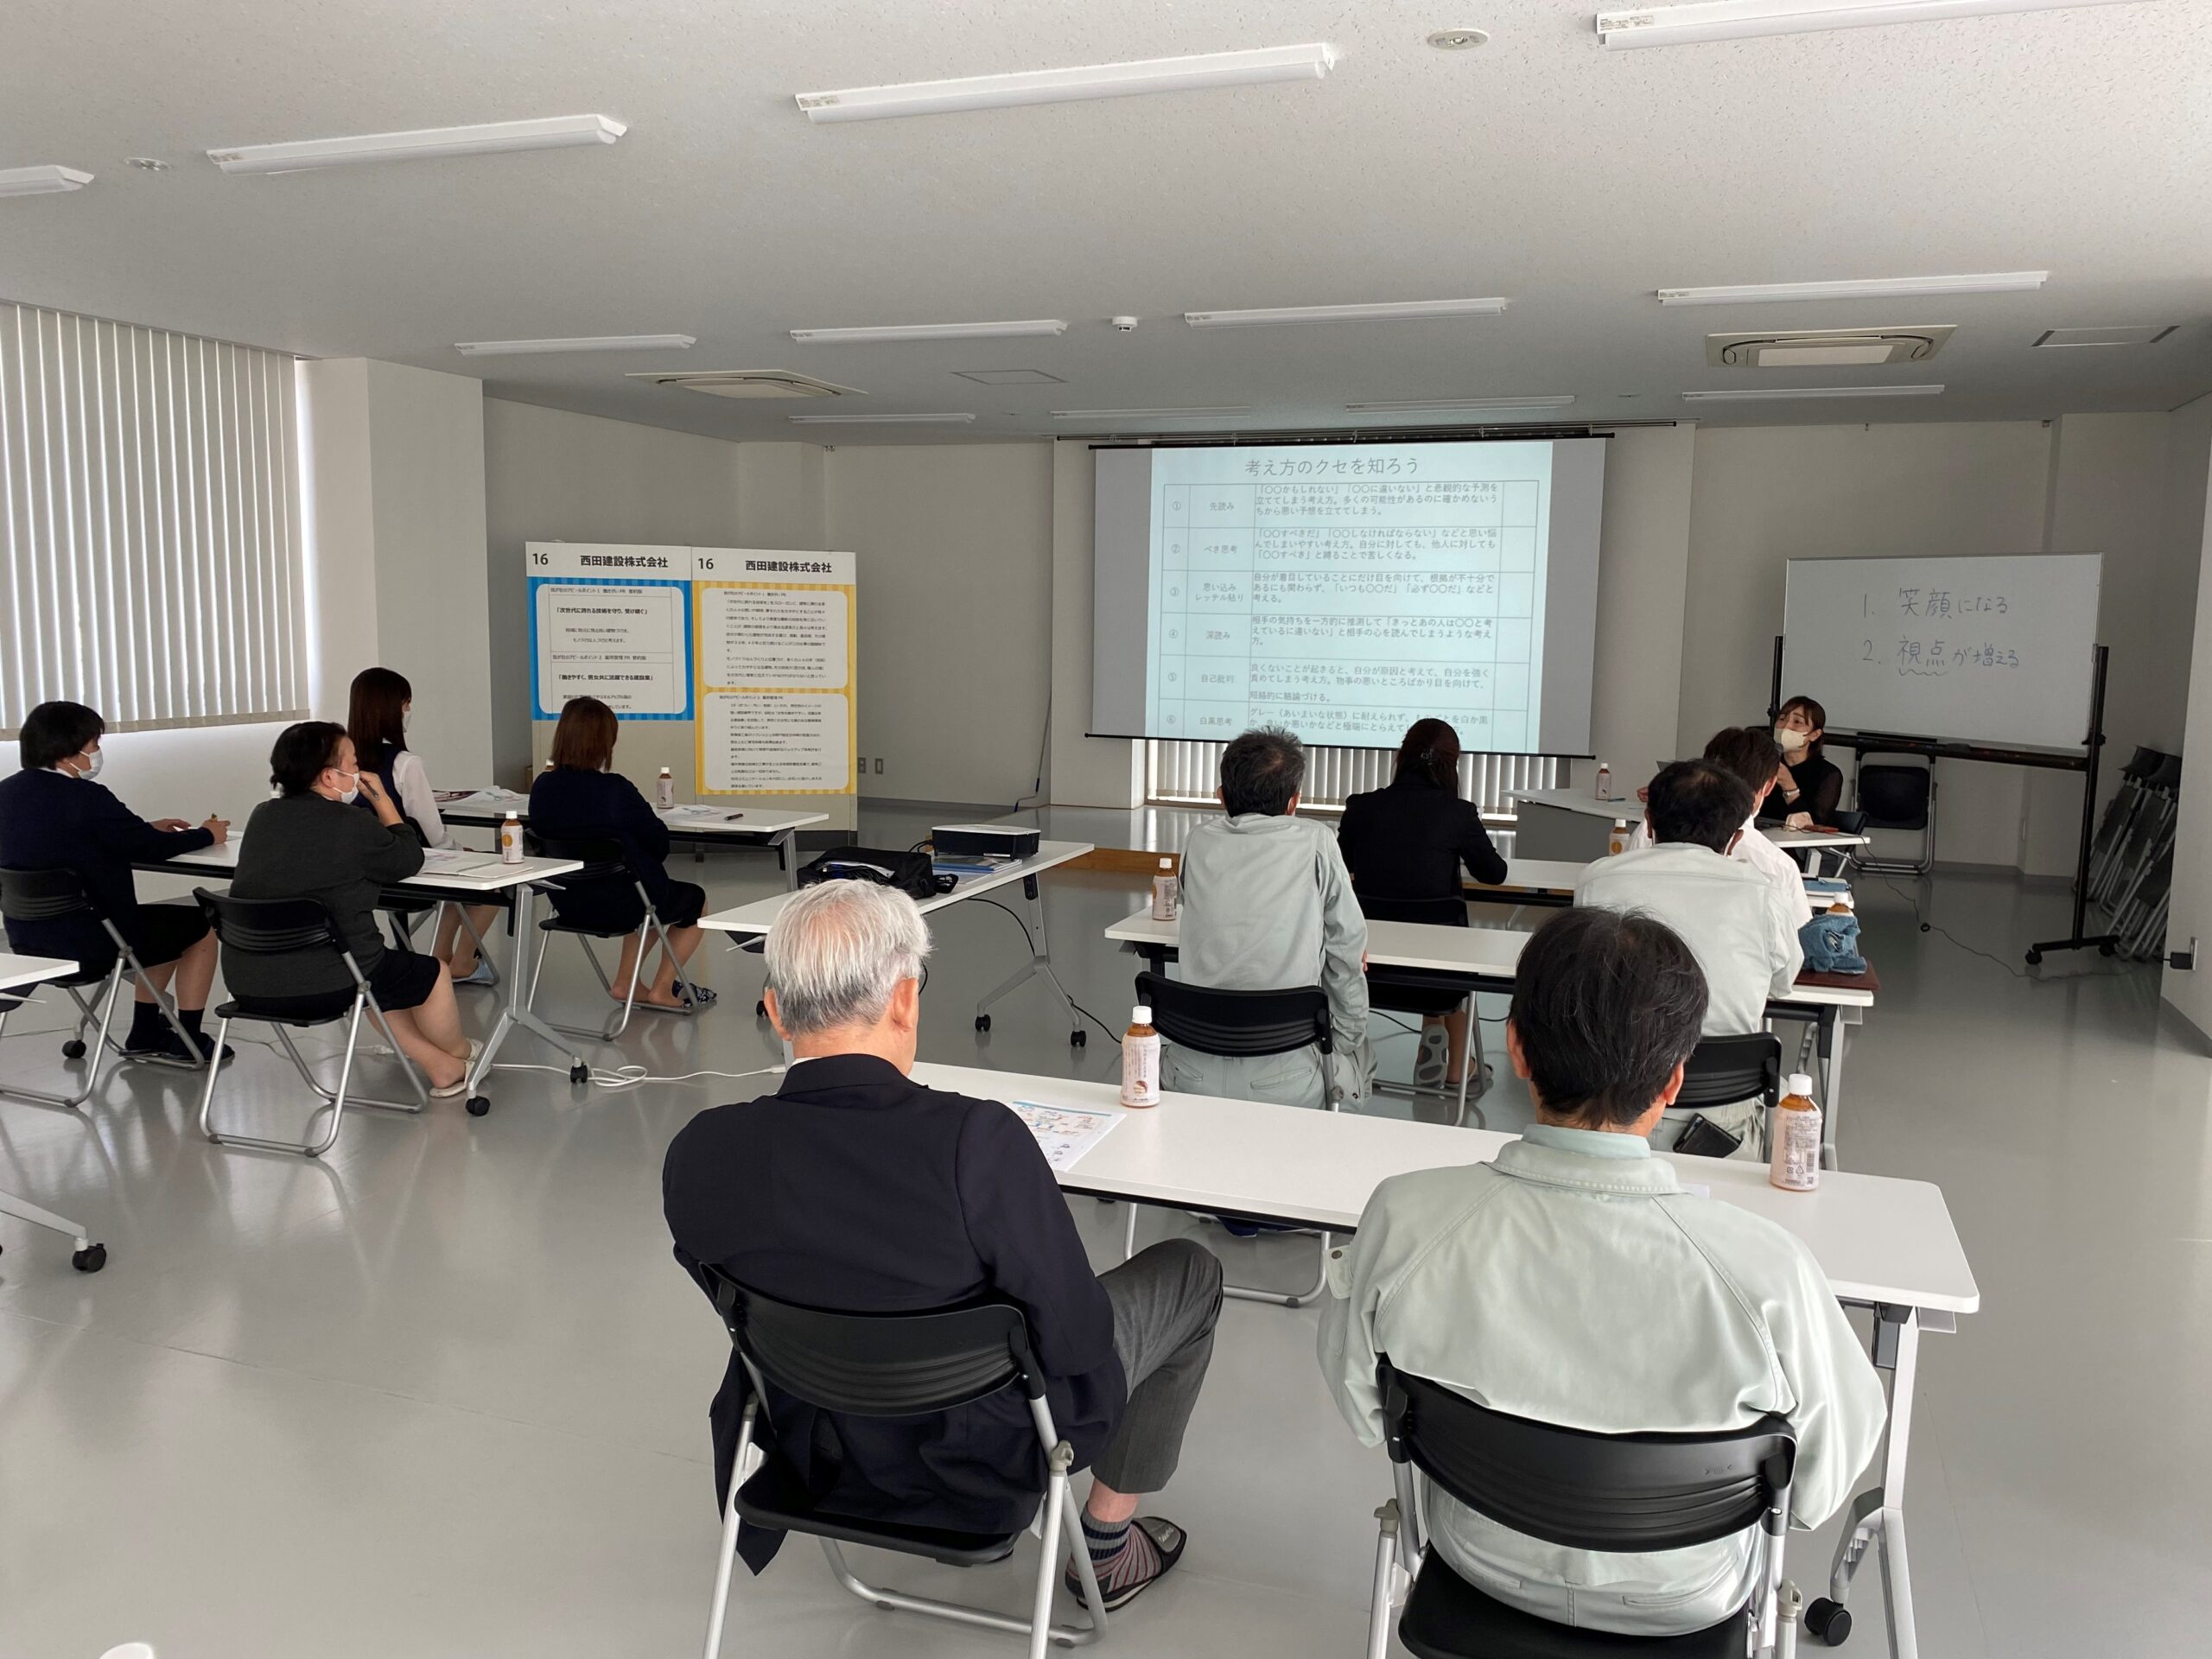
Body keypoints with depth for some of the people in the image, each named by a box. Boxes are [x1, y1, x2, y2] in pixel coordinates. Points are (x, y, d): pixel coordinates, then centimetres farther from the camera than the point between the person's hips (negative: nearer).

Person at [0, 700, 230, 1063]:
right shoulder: (85, 797, -21)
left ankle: (146, 1034, 32)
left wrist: (148, 829, 18)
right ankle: (188, 1042, 20)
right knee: (200, 925, 13)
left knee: (167, 923, 28)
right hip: (89, 941, -9)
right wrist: (206, 834, 6)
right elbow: (149, 849, -12)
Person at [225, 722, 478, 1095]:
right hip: (319, 986, -7)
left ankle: (440, 1065, 31)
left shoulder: (262, 817, 6)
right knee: (433, 973, 17)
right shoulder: (352, 825, -14)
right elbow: (409, 860, 2)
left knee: (384, 963, 31)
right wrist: (382, 799, 10)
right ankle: (459, 1057, 41)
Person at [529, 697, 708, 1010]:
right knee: (694, 899, 22)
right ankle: (661, 989, 20)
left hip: (567, 902, 7)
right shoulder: (616, 790, -25)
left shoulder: (542, 787, -7)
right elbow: (659, 843, -15)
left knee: (645, 892, 35)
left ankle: (626, 983, 30)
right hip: (618, 905, -6)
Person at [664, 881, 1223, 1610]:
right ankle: (1106, 1542, 27)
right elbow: (1076, 1345, -23)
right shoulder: (978, 1141, -34)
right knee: (1188, 1272, 16)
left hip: (813, 1457, 5)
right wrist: (1083, 1438, 0)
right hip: (981, 1475, -4)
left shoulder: (696, 1154, -19)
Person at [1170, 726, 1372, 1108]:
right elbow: (1349, 951, 4)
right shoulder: (1314, 841, -3)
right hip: (1281, 1081, -3)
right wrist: (1350, 1047, 15)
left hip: (1193, 1076, 3)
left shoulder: (1200, 840, 5)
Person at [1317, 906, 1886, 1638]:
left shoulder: (1404, 1220, -30)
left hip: (1482, 1562, 1)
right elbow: (1818, 1489, -16)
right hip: (1680, 1604, 0)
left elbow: (1365, 1412, -11)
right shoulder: (1766, 1270, -35)